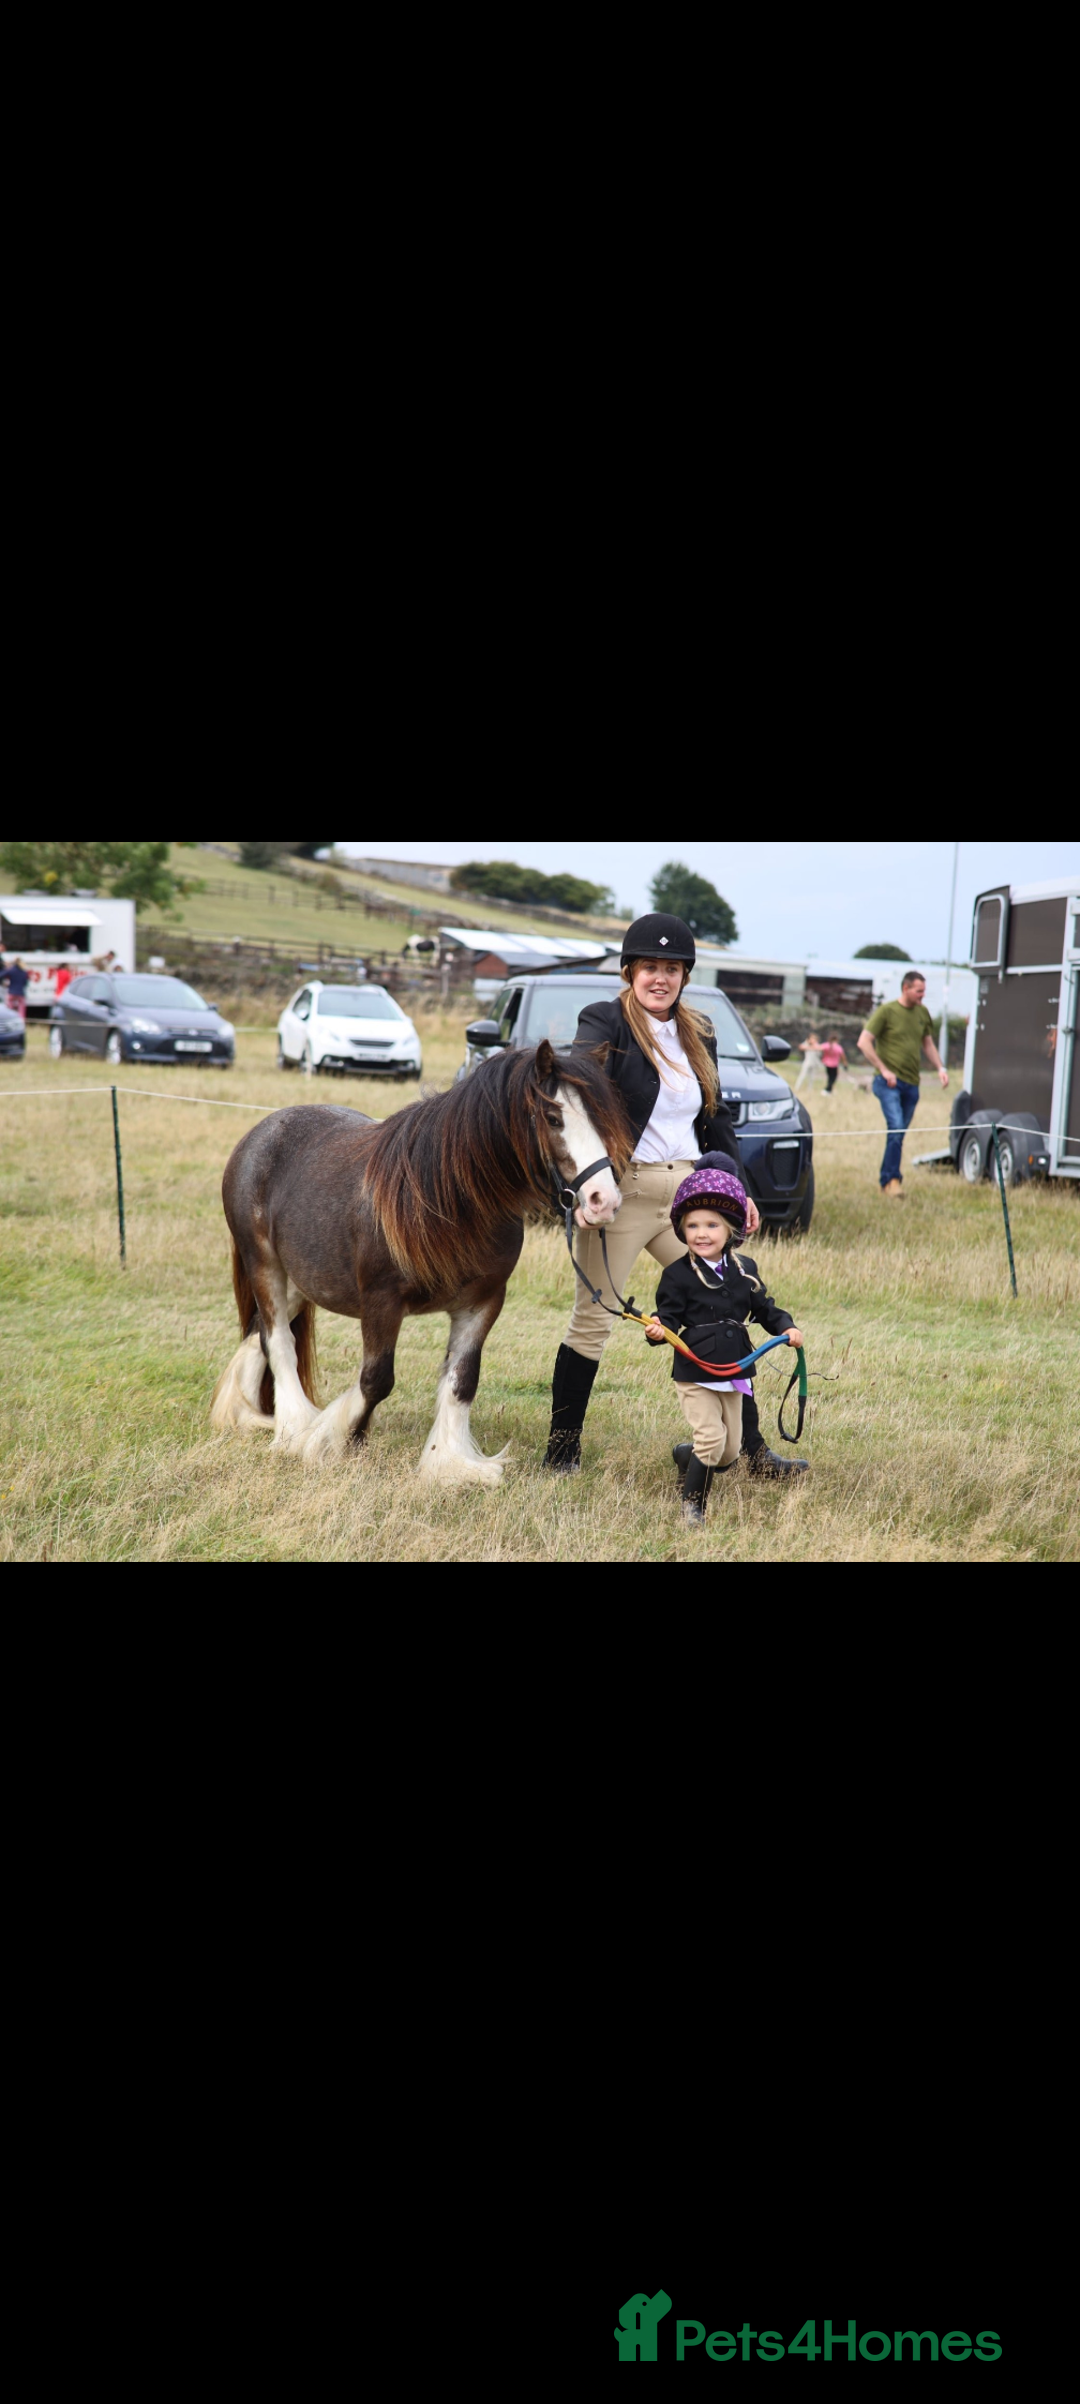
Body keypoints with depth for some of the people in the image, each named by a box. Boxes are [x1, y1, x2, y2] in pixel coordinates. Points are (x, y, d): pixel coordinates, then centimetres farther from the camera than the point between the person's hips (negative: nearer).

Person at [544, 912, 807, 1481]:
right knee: (593, 1320, 0)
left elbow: (717, 1120, 22)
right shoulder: (605, 1023, -4)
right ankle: (562, 1445, 12)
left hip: (687, 1190, 6)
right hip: (622, 1190, -6)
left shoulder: (699, 1036, 15)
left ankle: (751, 1449, 10)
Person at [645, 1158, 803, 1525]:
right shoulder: (678, 1275, -8)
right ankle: (692, 1504, 1)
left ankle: (686, 1456, 44)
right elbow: (670, 1315, -11)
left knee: (730, 1452, 13)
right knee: (711, 1438, -17)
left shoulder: (744, 1270, 6)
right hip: (694, 1373, -5)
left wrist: (785, 1328, -3)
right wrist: (658, 1329, -33)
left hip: (733, 1371, 5)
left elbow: (763, 1308, 13)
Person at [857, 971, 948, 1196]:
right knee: (896, 1127, -19)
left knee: (899, 1134, 9)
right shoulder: (887, 1011, -4)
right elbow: (864, 1042, -6)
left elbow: (928, 1044, 25)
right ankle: (891, 1180, -13)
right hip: (889, 1082, -6)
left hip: (912, 1084, 6)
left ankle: (886, 1180, 18)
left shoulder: (922, 1013, 12)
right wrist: (884, 1070, -12)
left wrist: (940, 1068, 9)